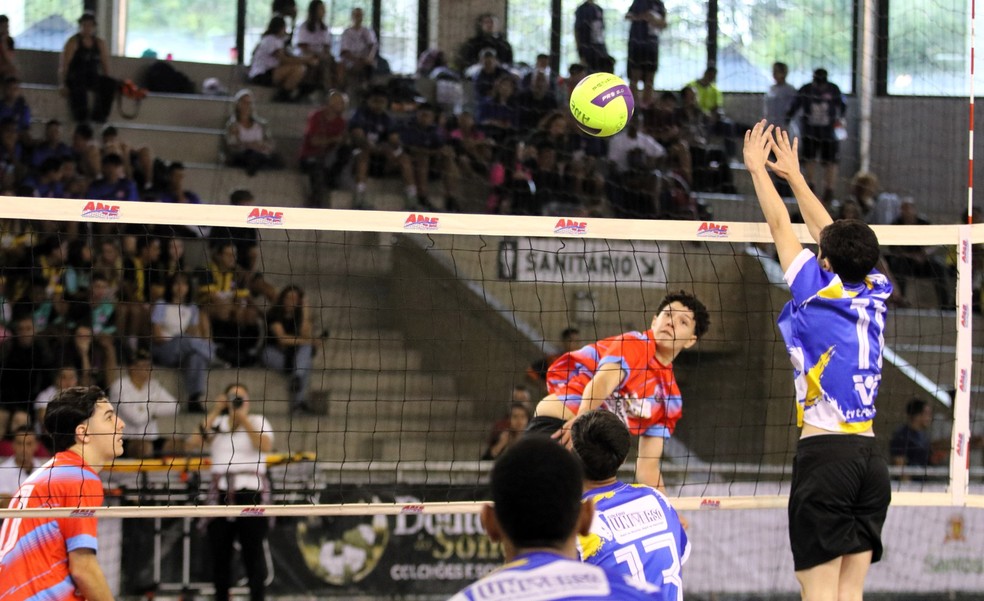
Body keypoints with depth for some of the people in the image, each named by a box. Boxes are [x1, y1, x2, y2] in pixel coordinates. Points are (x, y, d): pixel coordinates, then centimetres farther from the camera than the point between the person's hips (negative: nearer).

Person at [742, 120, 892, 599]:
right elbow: (829, 232, 24)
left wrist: (757, 167, 21)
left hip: (825, 451, -6)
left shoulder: (818, 292, -4)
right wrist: (794, 174, 35)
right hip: (870, 456, 6)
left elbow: (780, 226, 8)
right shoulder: (873, 294, 10)